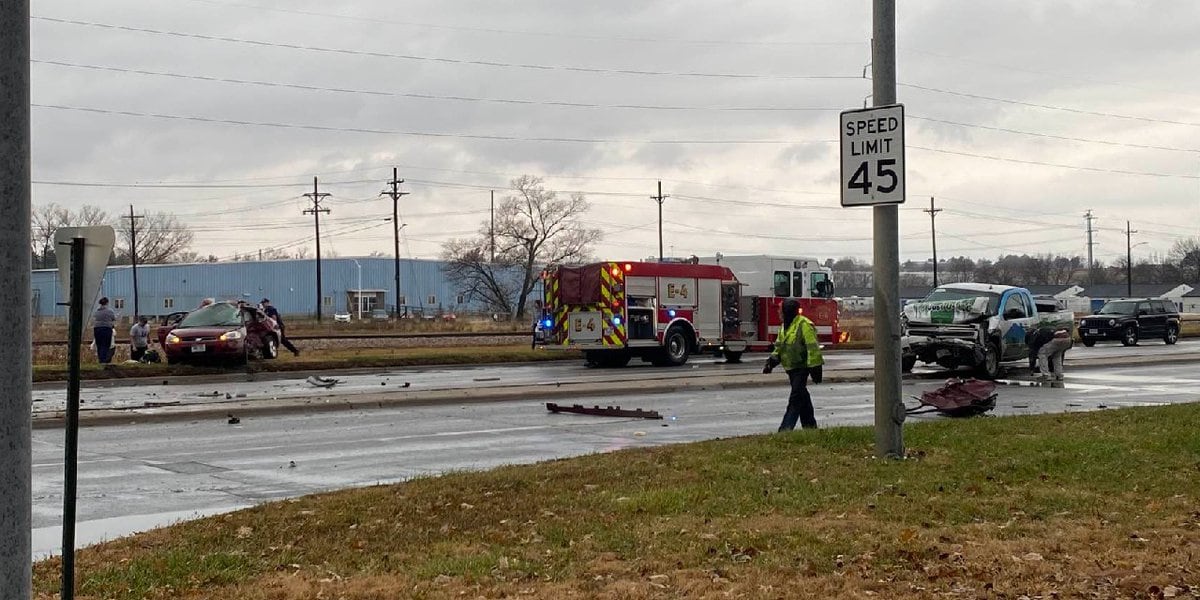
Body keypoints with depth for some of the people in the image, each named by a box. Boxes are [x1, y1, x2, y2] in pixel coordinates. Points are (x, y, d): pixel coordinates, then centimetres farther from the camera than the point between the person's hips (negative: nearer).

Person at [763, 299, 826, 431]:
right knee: (802, 397, 13)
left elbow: (813, 348, -18)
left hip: (802, 367, -9)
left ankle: (786, 427, -18)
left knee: (796, 398, -12)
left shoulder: (804, 325, -15)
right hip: (791, 368, 9)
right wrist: (771, 361, 8)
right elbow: (779, 347, 22)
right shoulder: (785, 326, 14)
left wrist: (815, 368, -21)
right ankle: (809, 425, 20)